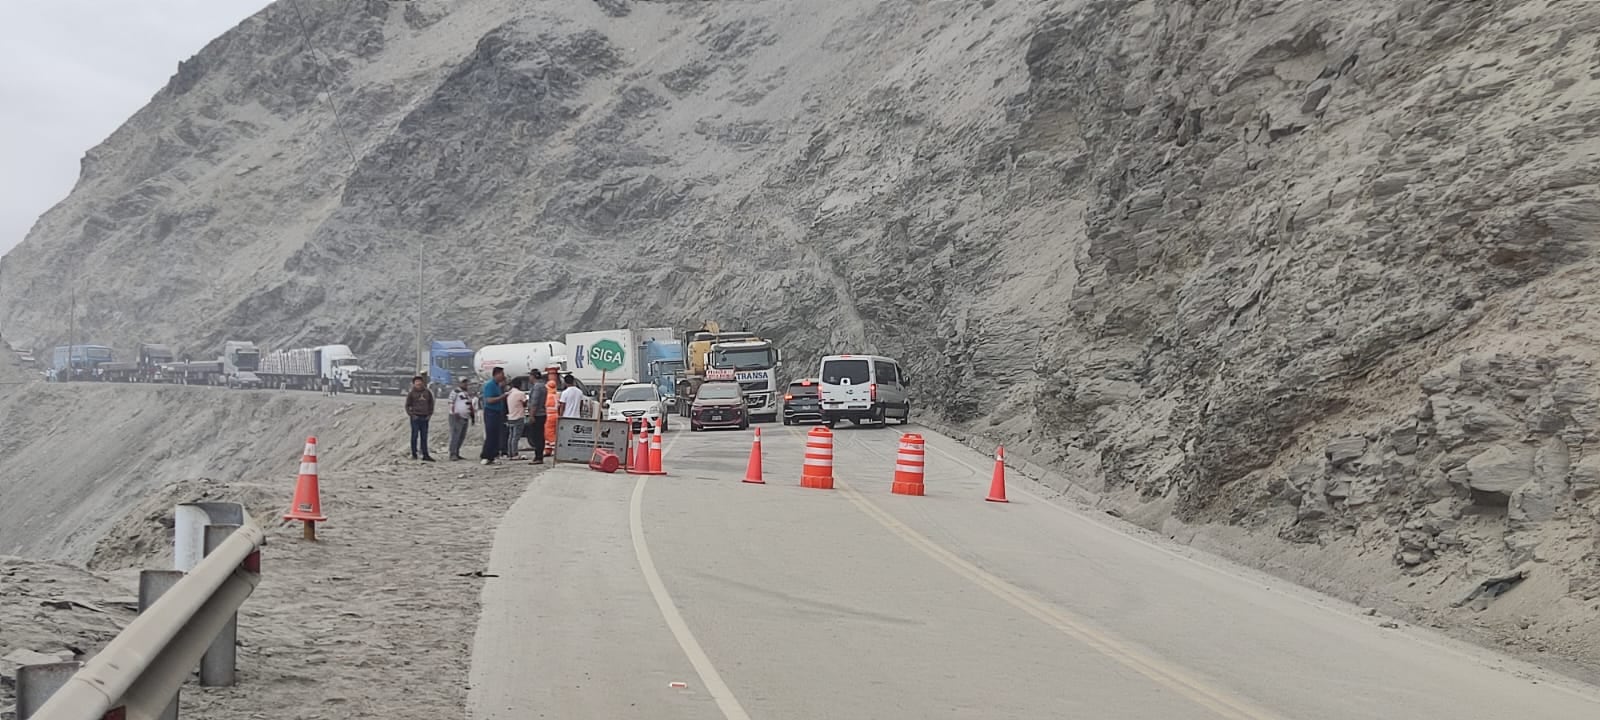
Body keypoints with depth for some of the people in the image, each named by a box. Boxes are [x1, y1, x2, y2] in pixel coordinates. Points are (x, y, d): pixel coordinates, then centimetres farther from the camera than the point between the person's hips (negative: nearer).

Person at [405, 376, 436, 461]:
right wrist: (411, 414, -7)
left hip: (425, 417, 3)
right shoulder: (411, 393, 0)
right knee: (415, 435, -2)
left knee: (424, 436, 6)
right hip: (415, 417, -3)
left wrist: (430, 414, 7)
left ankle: (425, 455, 7)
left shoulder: (427, 392, 8)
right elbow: (407, 405, 3)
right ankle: (414, 454, 5)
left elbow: (431, 403, 16)